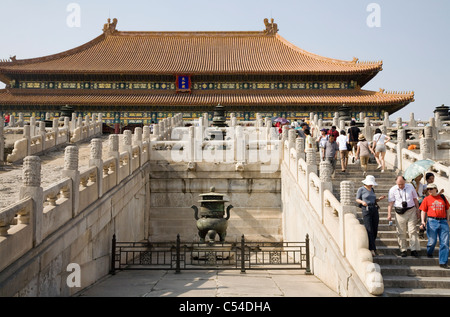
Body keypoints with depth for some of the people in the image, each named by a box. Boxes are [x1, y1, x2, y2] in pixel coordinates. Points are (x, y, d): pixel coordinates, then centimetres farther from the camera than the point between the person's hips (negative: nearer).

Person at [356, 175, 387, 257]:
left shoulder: (372, 189, 16)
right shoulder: (361, 189, -1)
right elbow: (357, 199, 1)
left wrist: (379, 199, 3)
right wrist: (362, 202, -19)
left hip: (374, 209, 6)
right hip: (366, 210, -6)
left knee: (375, 230, 4)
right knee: (369, 230, -10)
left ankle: (370, 245, 20)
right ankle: (372, 250, -11)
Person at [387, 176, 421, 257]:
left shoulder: (410, 186, 5)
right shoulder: (393, 189, 0)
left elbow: (415, 199, 13)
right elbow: (391, 203, -1)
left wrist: (418, 211, 13)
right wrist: (389, 214, -8)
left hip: (411, 211, 1)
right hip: (400, 213, 0)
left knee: (412, 231, -4)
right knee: (401, 232, 2)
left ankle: (414, 250, -1)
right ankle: (403, 250, 11)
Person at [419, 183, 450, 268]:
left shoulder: (442, 197, 12)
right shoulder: (427, 199, 7)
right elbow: (423, 211, 6)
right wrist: (423, 221, -7)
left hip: (443, 222, 2)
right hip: (432, 221, -2)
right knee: (432, 241, -3)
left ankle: (443, 262, 2)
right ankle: (429, 253, 30)